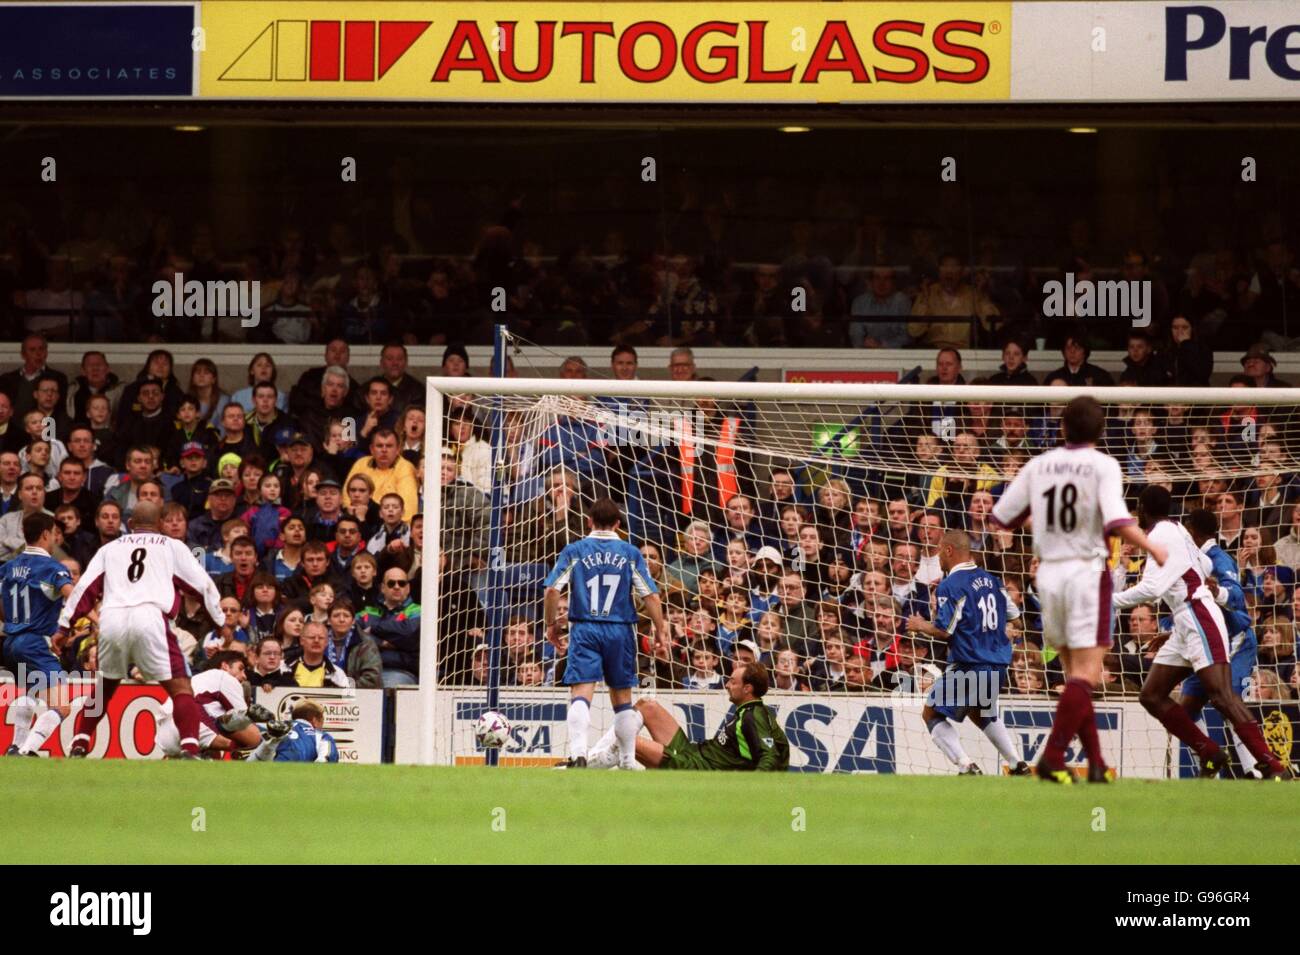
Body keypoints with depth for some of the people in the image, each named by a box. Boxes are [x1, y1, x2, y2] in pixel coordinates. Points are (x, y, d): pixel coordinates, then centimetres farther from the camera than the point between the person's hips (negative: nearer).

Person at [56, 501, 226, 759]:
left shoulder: (110, 549, 25)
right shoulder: (172, 547, 20)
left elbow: (85, 587, 17)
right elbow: (203, 584, 17)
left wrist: (63, 626, 19)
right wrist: (221, 620, 26)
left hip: (111, 620, 3)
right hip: (150, 617, -3)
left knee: (103, 688, 25)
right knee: (180, 688, -2)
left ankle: (78, 747, 21)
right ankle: (190, 750, -21)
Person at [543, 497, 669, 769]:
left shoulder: (574, 551, 3)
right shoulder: (630, 553, 5)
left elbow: (552, 590, -3)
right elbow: (650, 596, 1)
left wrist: (551, 624, 9)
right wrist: (661, 628, 10)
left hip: (585, 630, -1)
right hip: (620, 630, 2)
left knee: (581, 694, -10)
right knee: (622, 698, 13)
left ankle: (578, 754, -30)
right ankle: (628, 762, 17)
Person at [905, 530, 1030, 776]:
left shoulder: (949, 585, -13)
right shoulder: (991, 579, 9)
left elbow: (943, 631, -16)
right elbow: (1014, 615, 16)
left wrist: (920, 625, 4)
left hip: (969, 666, -8)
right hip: (999, 666, 8)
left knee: (931, 714, 5)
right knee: (981, 712, 31)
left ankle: (966, 766, -11)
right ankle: (1018, 765, 21)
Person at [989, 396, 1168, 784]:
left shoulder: (1039, 464, 6)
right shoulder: (1102, 465, -6)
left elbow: (1001, 516, 10)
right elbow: (1117, 522, -20)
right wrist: (1152, 548, -11)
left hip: (1048, 573, 5)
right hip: (1087, 571, -5)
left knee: (1076, 672, 13)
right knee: (1086, 675, -6)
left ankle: (1096, 761, 12)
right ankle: (1052, 758, -19)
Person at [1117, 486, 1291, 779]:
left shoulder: (1161, 535, -11)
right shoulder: (1177, 530, 16)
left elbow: (1151, 588, -21)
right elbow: (1205, 565, 26)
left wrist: (1111, 601, -11)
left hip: (1198, 618, -10)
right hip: (1185, 625, 10)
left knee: (1221, 696, -18)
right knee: (1151, 696, 6)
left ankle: (1273, 766, -23)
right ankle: (1210, 755, 6)